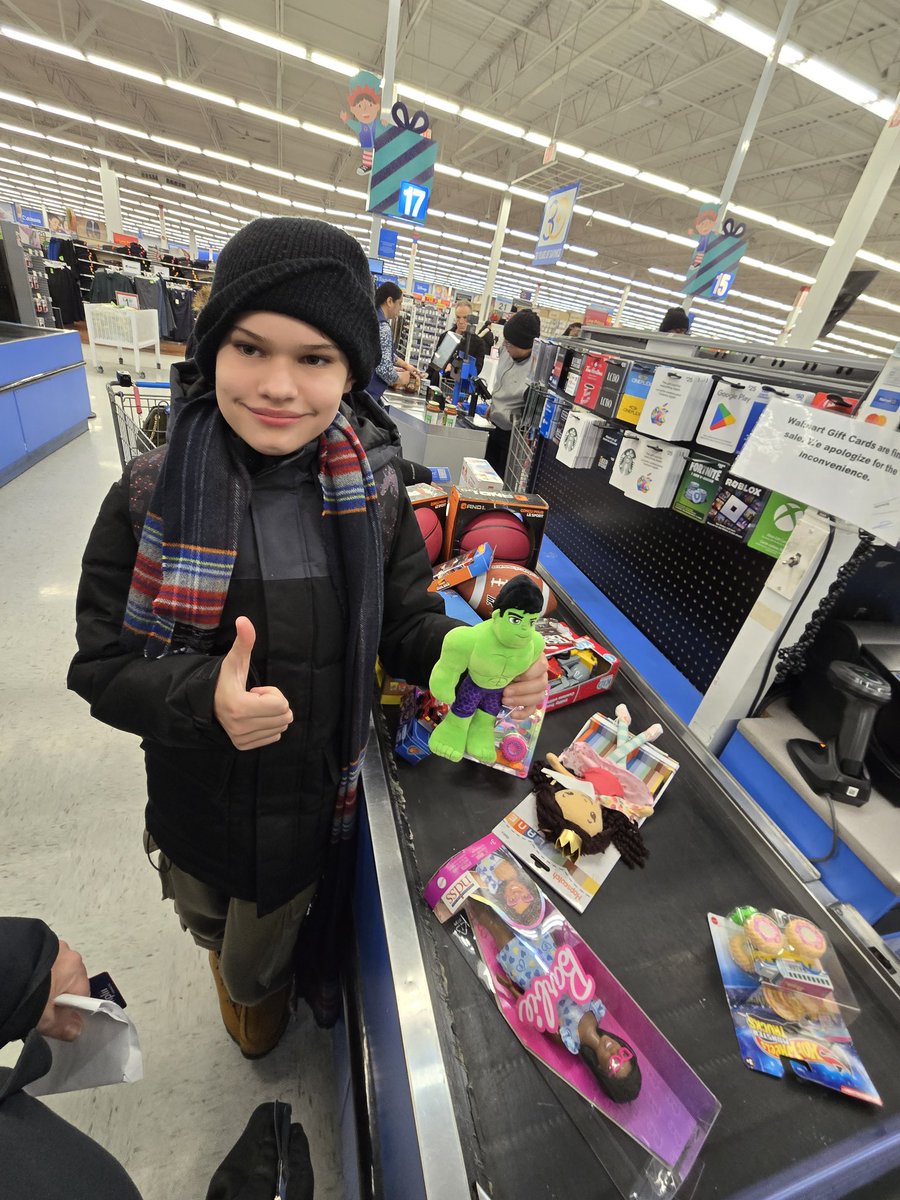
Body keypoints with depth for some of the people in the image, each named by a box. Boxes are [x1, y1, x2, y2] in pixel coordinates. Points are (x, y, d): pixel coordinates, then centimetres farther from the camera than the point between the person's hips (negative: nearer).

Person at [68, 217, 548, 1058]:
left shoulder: (373, 493, -16)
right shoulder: (151, 497, -18)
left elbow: (407, 623, -8)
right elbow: (101, 664, -13)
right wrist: (205, 697, -33)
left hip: (311, 803, 0)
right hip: (194, 801, 1)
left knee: (256, 965, 29)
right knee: (210, 926, 36)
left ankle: (262, 994, 70)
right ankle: (236, 964, 76)